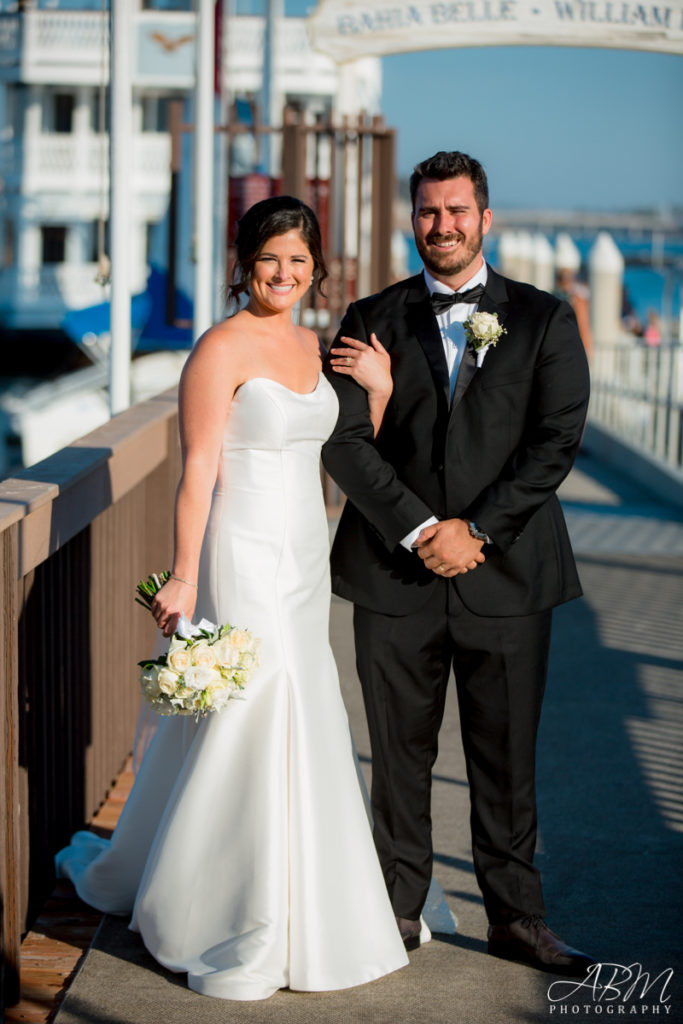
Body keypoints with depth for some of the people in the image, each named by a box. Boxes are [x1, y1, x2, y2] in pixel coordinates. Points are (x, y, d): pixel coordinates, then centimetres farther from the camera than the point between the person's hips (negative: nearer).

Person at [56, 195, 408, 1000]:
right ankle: (237, 935, 10)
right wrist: (183, 579, -18)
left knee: (300, 726, 13)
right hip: (244, 561, -8)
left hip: (305, 562, 8)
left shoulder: (311, 346, 10)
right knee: (247, 726, -4)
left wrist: (380, 385, -1)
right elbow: (198, 473, -15)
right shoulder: (222, 348, -12)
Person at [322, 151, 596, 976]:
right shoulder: (372, 320, 6)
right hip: (394, 574, 1)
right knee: (400, 754, 9)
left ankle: (515, 919, 17)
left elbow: (556, 441, -4)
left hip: (507, 576, 0)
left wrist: (474, 528, -12)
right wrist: (420, 530, -12)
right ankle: (401, 908, 22)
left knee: (507, 759, 6)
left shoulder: (544, 320, 5)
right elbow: (344, 440, -2)